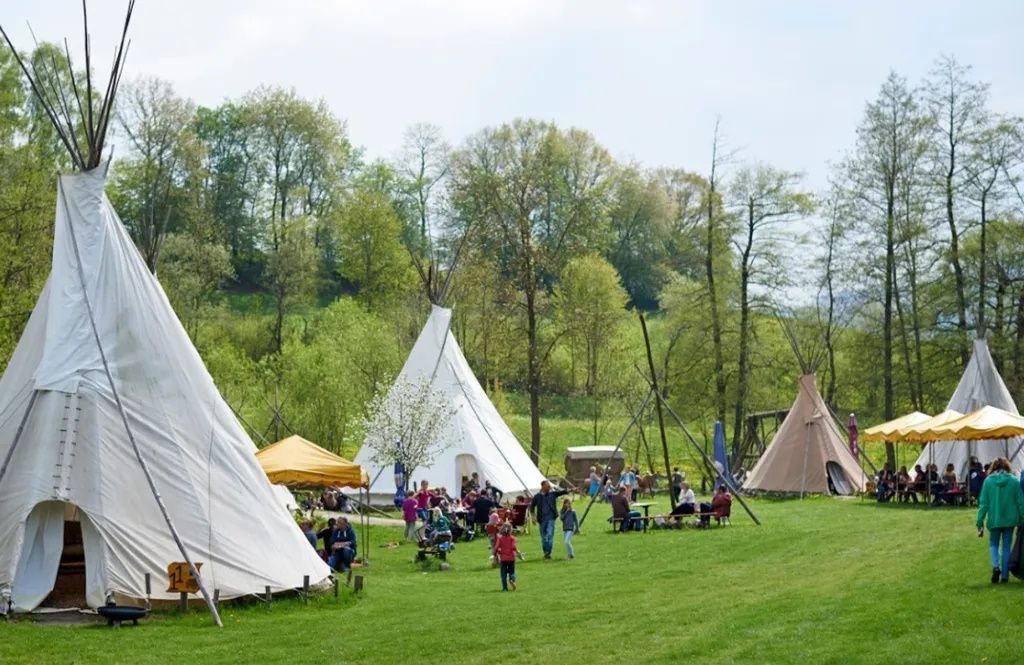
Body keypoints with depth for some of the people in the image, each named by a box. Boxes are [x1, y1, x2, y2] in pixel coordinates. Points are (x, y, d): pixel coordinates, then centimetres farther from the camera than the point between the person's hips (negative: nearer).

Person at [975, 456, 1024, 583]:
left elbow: (983, 503, -5)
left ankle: (996, 566, -10)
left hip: (994, 519, -1)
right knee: (1006, 547, 11)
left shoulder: (988, 481, -6)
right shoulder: (1014, 481, -4)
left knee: (993, 544, 16)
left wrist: (980, 522, -1)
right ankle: (1004, 575, 10)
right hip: (1010, 519, 1)